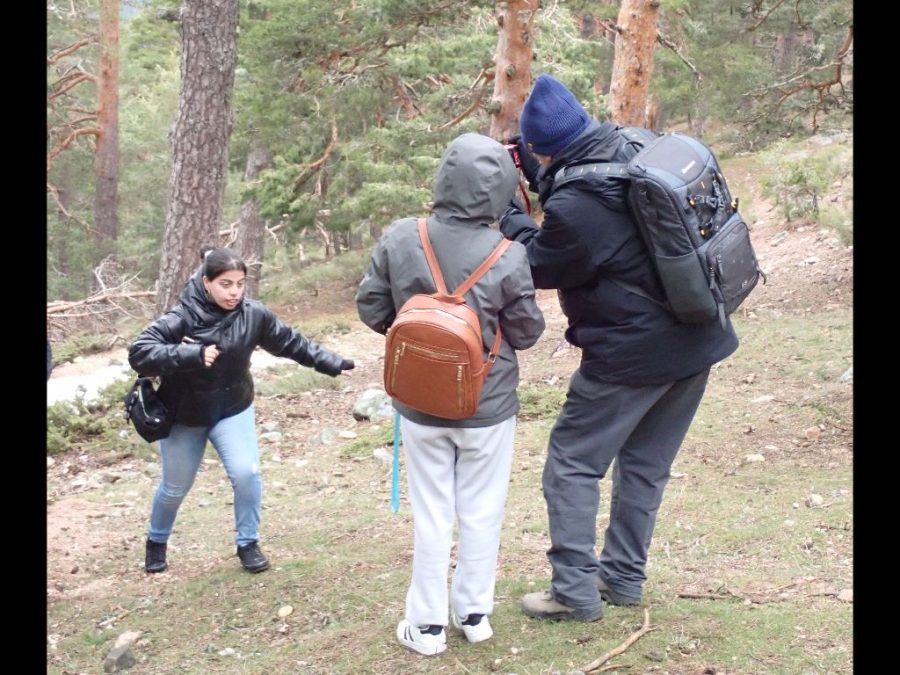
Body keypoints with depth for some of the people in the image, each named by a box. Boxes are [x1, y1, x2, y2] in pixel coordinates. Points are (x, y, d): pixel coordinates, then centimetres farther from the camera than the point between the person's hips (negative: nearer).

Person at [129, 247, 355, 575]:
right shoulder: (181, 318, -26)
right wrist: (193, 354, -45)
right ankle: (156, 542, 42)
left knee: (247, 473, -12)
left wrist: (332, 364, -4)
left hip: (233, 410, 2)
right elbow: (139, 353, -34)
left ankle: (248, 543, 11)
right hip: (184, 415, -2)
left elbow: (292, 343, -4)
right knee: (175, 486, 14)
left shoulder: (253, 314, -16)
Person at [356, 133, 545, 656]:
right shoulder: (509, 255, -18)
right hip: (489, 406, -2)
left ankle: (428, 623, 21)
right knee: (481, 511, 15)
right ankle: (474, 612, 27)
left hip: (420, 404, 2)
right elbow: (527, 333, -8)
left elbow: (371, 310, -3)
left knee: (431, 513, 13)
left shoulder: (400, 239, -13)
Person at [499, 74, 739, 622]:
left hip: (632, 354, -8)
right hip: (699, 340, 8)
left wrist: (509, 214, 6)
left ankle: (575, 591, 11)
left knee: (572, 464, 7)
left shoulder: (572, 208, -25)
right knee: (647, 464, 19)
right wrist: (530, 168, 9)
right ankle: (625, 577, 31)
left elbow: (539, 269, -6)